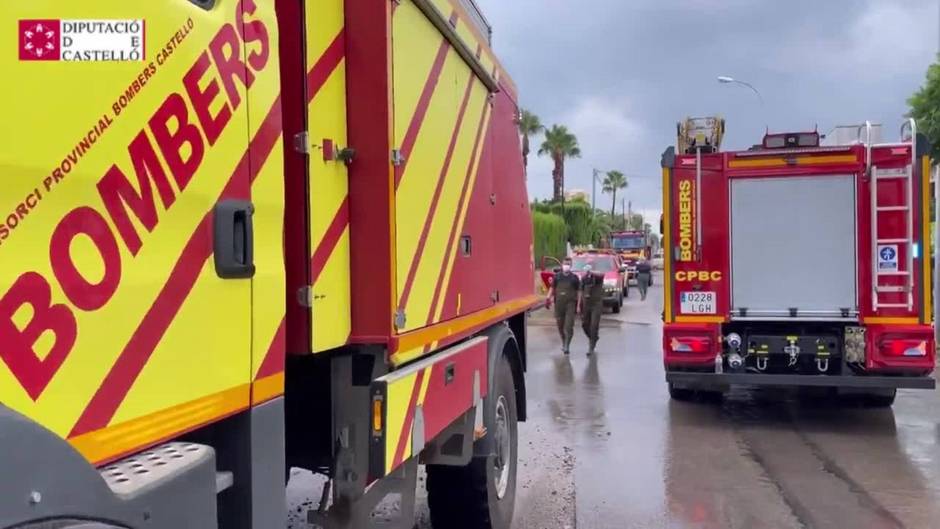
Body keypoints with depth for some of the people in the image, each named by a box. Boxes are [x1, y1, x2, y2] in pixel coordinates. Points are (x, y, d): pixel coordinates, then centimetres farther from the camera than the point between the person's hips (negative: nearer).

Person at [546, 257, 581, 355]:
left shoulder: (574, 277, 0)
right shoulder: (557, 276, 5)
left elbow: (578, 291, 2)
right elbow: (552, 288, 12)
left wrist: (578, 305, -3)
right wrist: (549, 298, -2)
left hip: (570, 303, -2)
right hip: (559, 303, 2)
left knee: (569, 326, -10)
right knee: (560, 325, 11)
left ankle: (567, 346, -7)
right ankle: (563, 342, 31)